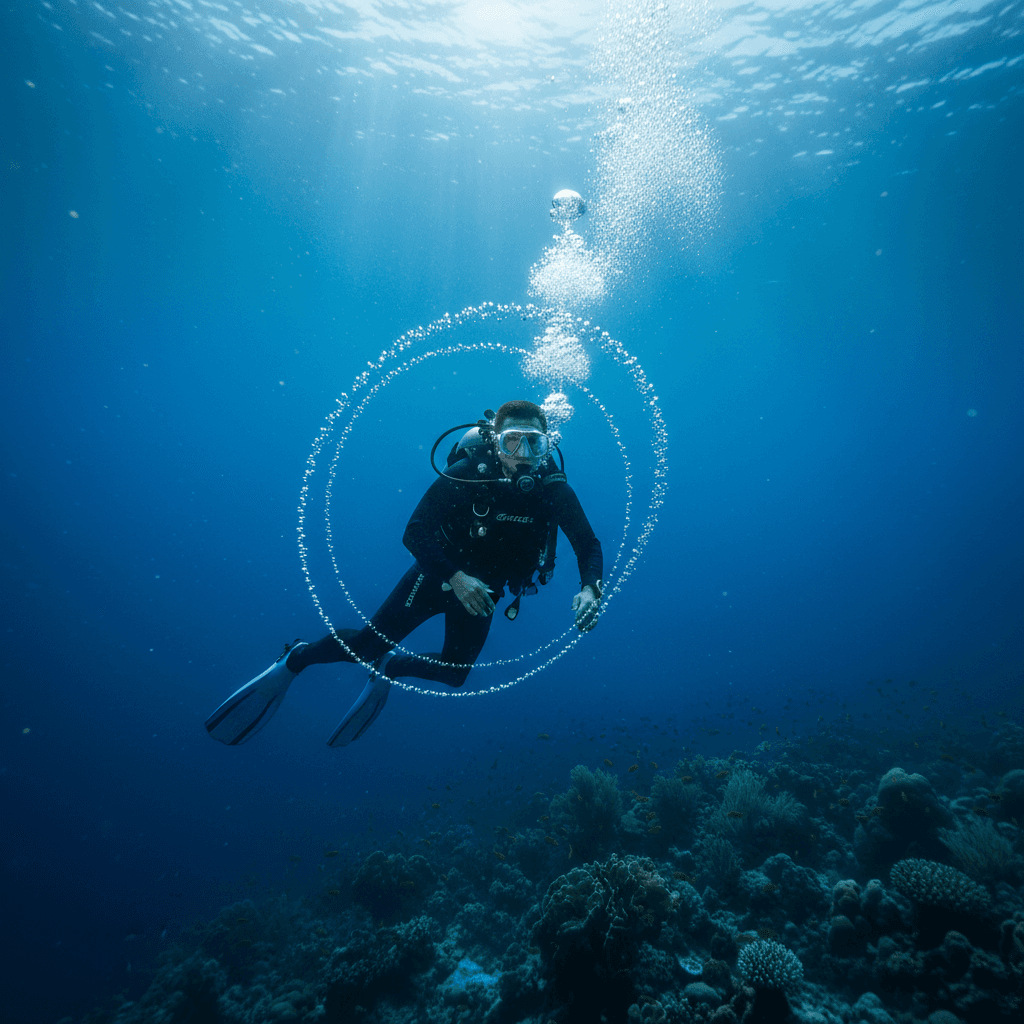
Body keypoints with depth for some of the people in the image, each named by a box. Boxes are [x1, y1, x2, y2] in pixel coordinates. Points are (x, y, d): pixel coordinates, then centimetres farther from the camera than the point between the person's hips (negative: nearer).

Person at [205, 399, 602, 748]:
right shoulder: (467, 472, -28)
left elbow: (589, 546, -16)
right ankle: (294, 661, 23)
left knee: (454, 672, 7)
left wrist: (589, 589, -36)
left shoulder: (554, 490, -21)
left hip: (482, 591, 4)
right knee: (369, 642, -7)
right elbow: (414, 534, -27)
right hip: (440, 572, -3)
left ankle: (390, 668, 37)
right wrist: (455, 577, -39)